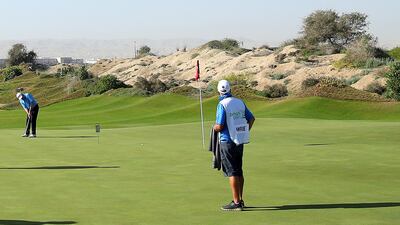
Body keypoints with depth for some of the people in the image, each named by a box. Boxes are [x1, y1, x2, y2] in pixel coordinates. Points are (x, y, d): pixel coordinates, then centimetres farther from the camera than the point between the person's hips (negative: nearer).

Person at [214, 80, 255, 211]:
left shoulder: (222, 104, -14)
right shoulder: (240, 102, 7)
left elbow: (219, 126, -18)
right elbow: (251, 118, 15)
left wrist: (215, 128, 3)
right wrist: (245, 133, 22)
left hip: (227, 142, -7)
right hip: (240, 142, 7)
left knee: (232, 173, -5)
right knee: (239, 171, 13)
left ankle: (236, 202, -5)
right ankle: (240, 200, 18)